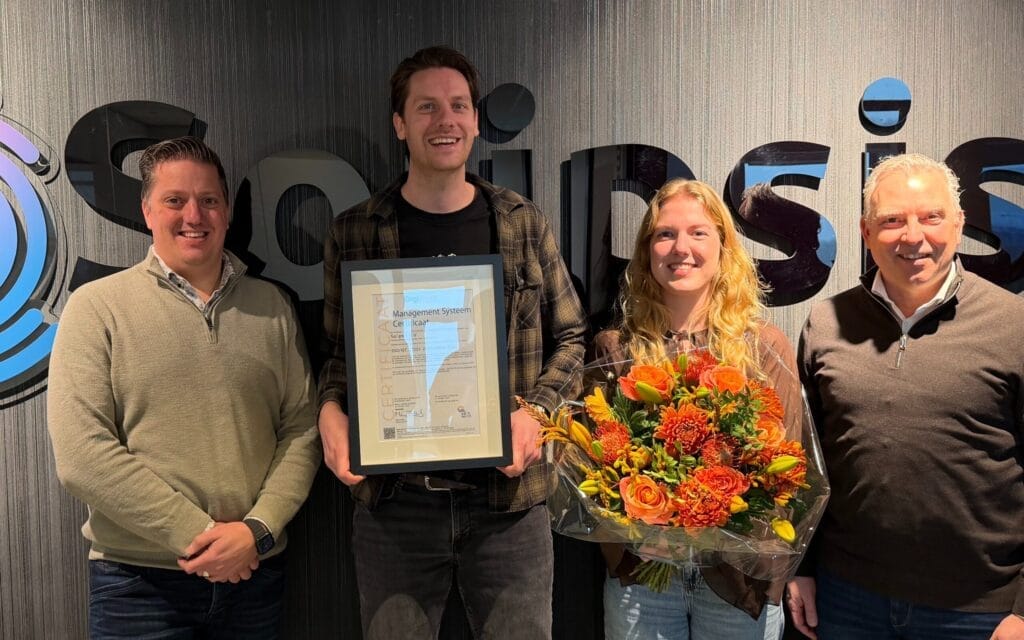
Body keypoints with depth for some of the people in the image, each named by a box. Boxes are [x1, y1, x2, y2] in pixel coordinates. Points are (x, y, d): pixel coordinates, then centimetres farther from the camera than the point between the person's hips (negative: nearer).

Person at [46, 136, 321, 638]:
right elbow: (81, 456, -12)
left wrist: (257, 529, -11)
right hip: (138, 579, -2)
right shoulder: (97, 306, -4)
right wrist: (199, 535, -14)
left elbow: (301, 428, 2)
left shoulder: (271, 306, 4)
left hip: (256, 570, 3)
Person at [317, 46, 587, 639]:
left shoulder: (525, 225, 2)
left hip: (510, 497, 1)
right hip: (394, 499, 0)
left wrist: (536, 411, -9)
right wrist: (332, 412, -10)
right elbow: (339, 352, 10)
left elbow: (569, 338, 8)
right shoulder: (354, 232, 1)